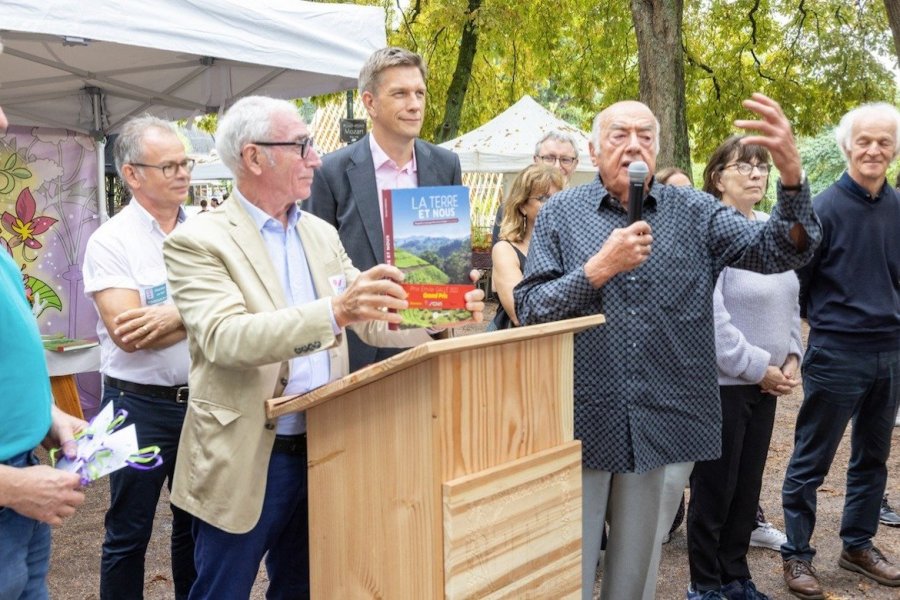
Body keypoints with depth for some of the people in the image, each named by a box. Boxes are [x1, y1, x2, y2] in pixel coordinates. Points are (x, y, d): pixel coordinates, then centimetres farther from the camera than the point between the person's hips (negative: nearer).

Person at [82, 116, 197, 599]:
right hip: (141, 404, -4)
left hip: (203, 397, 4)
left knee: (197, 522, 19)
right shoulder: (110, 242, -9)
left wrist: (176, 315, -20)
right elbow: (130, 337, -18)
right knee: (128, 533, 10)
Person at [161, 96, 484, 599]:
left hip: (323, 452, 6)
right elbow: (224, 338, -26)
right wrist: (333, 312, -39)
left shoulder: (322, 234, 8)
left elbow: (372, 320, 6)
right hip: (246, 461, -6)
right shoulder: (199, 241, -11)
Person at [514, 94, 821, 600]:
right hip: (580, 423, -1)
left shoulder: (694, 212, 4)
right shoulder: (561, 214, 1)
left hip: (666, 425, 2)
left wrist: (792, 174, -24)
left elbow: (779, 251, -8)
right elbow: (529, 309, -6)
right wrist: (599, 268, -18)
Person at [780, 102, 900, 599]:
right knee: (810, 461, 4)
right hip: (836, 354, -6)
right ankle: (796, 555, 16)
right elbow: (795, 280, -5)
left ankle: (858, 545, 32)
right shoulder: (825, 208, -12)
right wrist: (827, 322, 3)